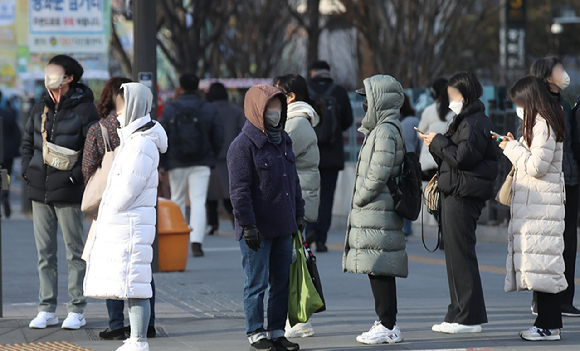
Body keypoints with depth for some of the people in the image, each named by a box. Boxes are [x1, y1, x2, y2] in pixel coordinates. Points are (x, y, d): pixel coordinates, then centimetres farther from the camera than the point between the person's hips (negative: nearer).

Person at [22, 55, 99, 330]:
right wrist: (28, 171, 5)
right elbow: (27, 143, 19)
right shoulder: (40, 109, 11)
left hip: (68, 192, -6)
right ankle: (47, 309, 14)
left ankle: (76, 310, 5)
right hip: (39, 192, 6)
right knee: (44, 253, 8)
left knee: (74, 252, 1)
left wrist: (76, 174, -15)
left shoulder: (84, 109, -6)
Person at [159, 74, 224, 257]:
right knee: (198, 202, -5)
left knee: (177, 201, 14)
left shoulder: (169, 109, 0)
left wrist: (162, 164, 5)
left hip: (177, 164, 0)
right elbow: (218, 138, 5)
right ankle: (196, 242, -19)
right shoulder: (210, 109, 2)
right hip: (201, 164, 0)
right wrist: (212, 158, 18)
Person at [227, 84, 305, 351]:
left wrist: (298, 215, 18)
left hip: (283, 228, 7)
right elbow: (239, 189, -15)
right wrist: (248, 225, -17)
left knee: (282, 282, 10)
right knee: (257, 284, -1)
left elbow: (294, 181, 22)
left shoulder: (283, 140, 13)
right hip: (257, 229, -7)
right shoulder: (243, 145, -12)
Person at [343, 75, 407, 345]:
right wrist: (359, 203, 14)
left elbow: (379, 174, -21)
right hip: (373, 212, 10)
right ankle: (386, 322, 17)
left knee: (379, 270, -9)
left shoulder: (386, 131, -14)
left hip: (378, 213, -10)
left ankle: (388, 327, -7)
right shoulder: (380, 129, 18)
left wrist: (359, 200, -11)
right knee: (379, 271, 13)